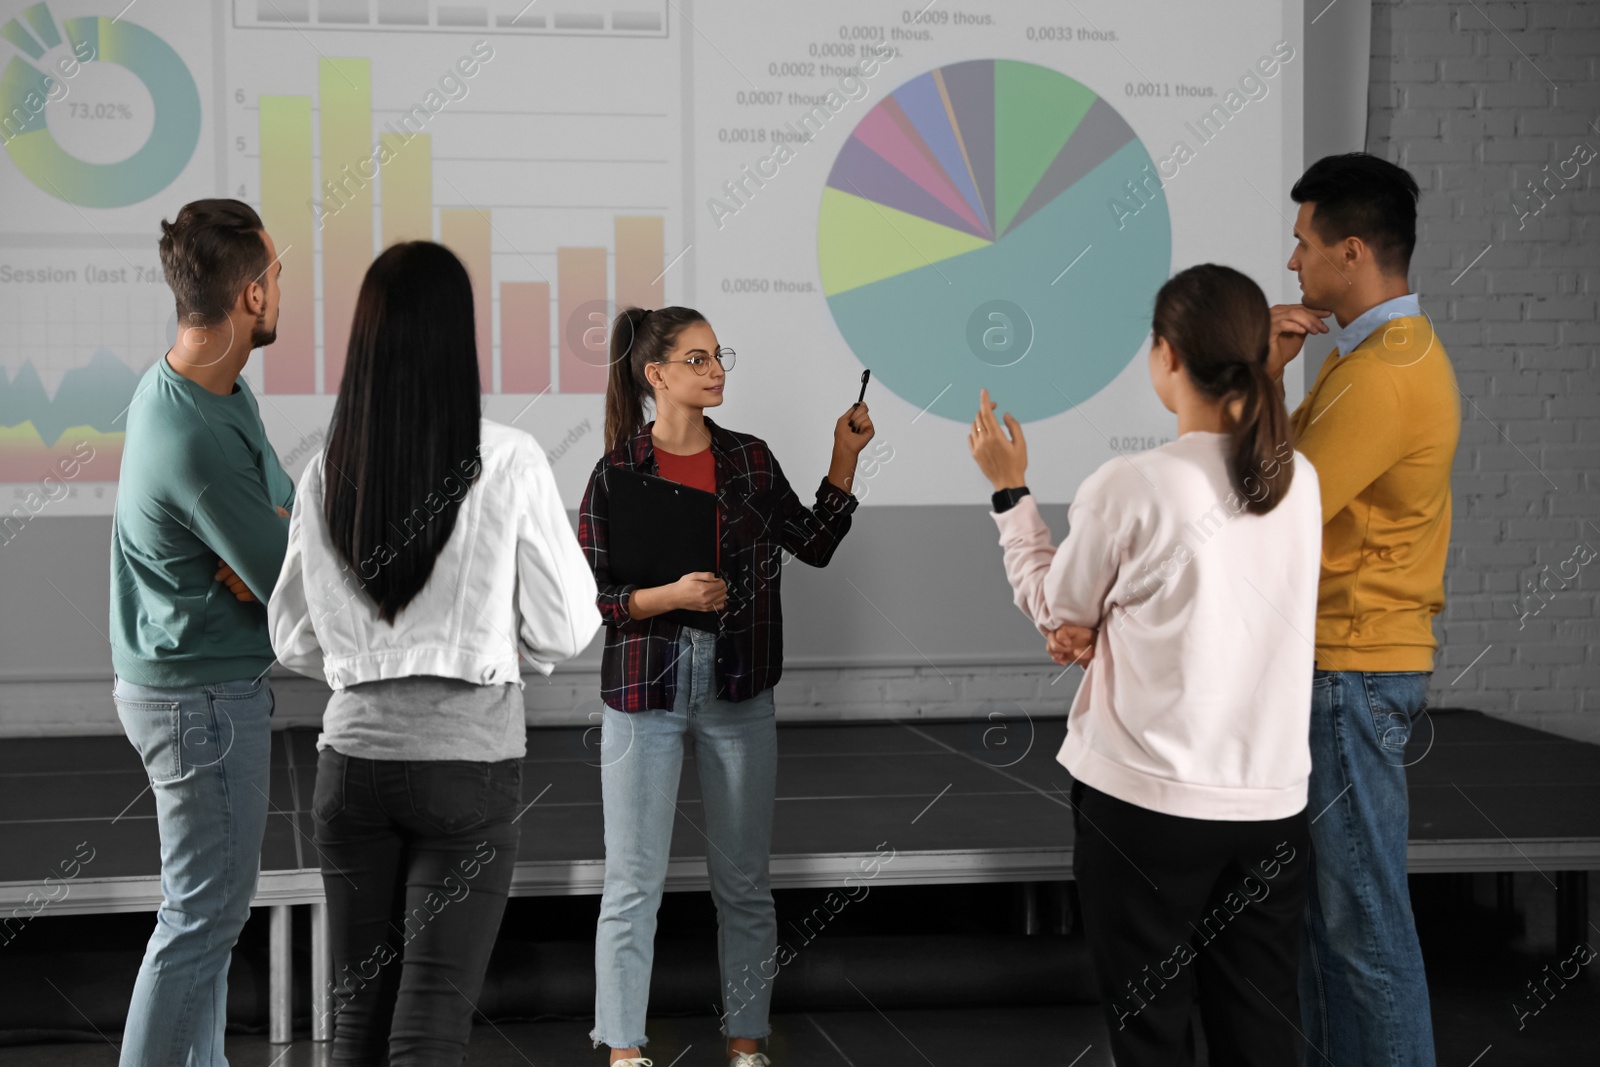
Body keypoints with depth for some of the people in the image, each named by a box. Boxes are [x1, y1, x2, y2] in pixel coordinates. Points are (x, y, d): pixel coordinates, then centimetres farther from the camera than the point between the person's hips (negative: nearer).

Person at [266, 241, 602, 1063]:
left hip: (354, 752, 3)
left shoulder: (326, 472, -1)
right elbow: (564, 630, -4)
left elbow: (294, 639, 8)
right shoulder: (507, 462, -11)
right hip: (468, 758, -3)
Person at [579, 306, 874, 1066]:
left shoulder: (750, 459, 4)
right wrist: (671, 596, -19)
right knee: (634, 883, 2)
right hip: (645, 691, -3)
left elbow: (815, 544, 9)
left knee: (744, 881, 10)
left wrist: (844, 460, -1)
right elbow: (586, 594, -5)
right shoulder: (617, 470, -5)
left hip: (738, 693, 3)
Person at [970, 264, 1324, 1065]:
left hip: (1145, 798, -4)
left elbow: (1053, 608, 2)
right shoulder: (1299, 483, 1)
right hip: (1270, 801, 4)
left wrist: (1009, 491, 11)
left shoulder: (1129, 489, -15)